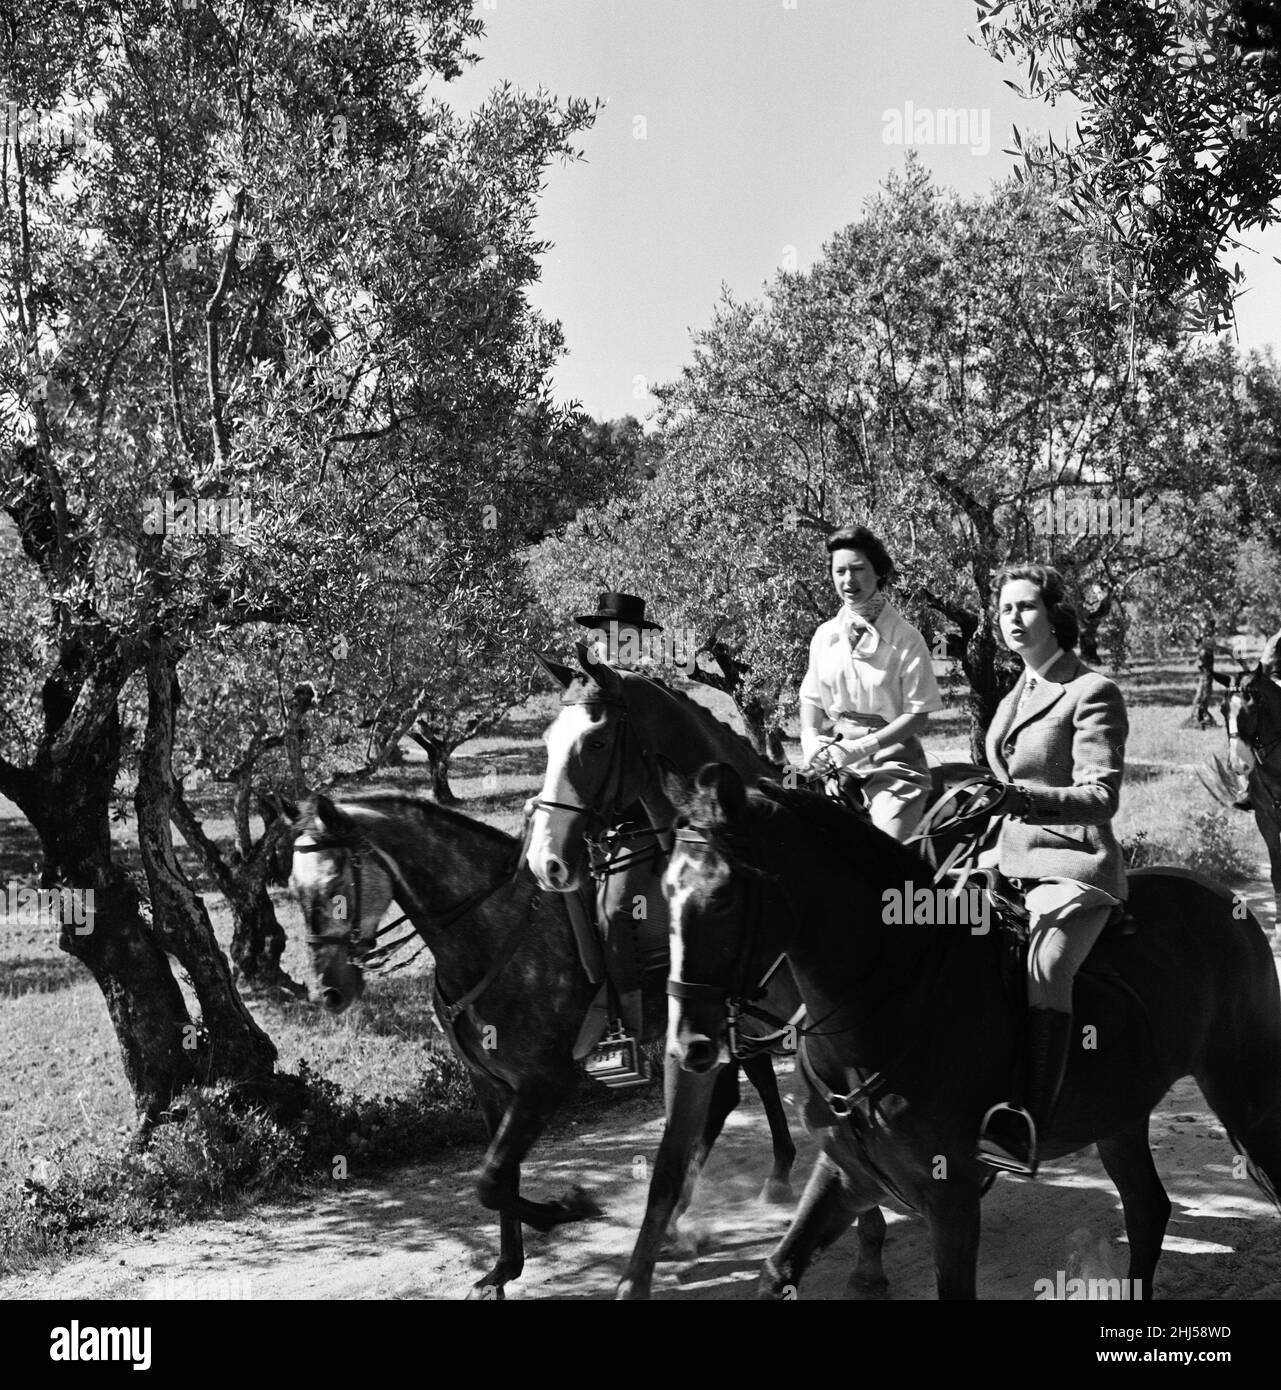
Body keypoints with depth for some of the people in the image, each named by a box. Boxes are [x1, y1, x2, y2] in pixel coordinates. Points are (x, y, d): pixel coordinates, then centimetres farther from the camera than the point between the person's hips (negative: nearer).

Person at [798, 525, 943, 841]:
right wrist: (811, 739, -6)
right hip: (834, 756, 4)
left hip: (890, 758, -4)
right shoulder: (825, 635, 7)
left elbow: (917, 716, -8)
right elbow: (811, 699, 14)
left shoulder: (905, 639, -7)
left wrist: (860, 748, -15)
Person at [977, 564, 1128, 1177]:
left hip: (1072, 866, -9)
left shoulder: (1092, 693, -8)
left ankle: (1029, 1128, -45)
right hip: (1011, 861, 9)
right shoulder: (1018, 693, 16)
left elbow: (1101, 797, -18)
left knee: (1045, 967, -33)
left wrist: (1032, 798, -34)